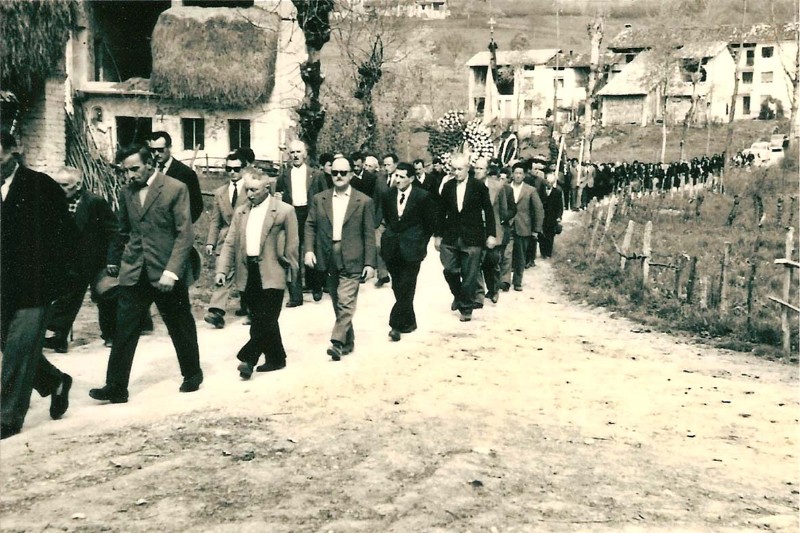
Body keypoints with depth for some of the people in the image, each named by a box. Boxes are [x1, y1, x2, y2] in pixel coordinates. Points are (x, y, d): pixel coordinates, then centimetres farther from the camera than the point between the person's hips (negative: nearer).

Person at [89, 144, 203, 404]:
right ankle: (116, 387, 5)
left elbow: (185, 234, -13)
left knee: (181, 327, 11)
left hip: (167, 273, -4)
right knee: (124, 330, -1)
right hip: (133, 273, 4)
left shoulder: (176, 189, -9)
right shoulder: (126, 192, 8)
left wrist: (171, 271, -20)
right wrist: (116, 261, 24)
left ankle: (192, 373, 31)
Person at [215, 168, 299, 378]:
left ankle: (248, 358, -2)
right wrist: (222, 270, 0)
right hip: (247, 274, 5)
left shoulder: (284, 210, -3)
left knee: (265, 320, -9)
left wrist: (290, 272, -1)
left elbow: (292, 246, -1)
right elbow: (230, 243, 10)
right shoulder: (240, 212, 12)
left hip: (271, 274, -5)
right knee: (261, 320, 11)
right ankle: (275, 358, 23)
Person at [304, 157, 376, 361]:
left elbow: (369, 234, -1)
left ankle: (337, 342, -10)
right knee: (338, 303, 12)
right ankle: (348, 340, 24)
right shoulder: (319, 199, 7)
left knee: (345, 303, -12)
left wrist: (370, 263, -5)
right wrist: (309, 249, -6)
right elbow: (310, 226, 9)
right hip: (328, 260, 4)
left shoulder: (364, 201, -1)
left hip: (351, 261, -4)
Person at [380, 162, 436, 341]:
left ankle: (397, 325, -5)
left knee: (406, 287, -6)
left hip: (411, 248, -4)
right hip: (393, 248, 5)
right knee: (398, 287, 9)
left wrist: (421, 243, 4)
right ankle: (409, 321, 22)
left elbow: (430, 223, 1)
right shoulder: (389, 195, 3)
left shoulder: (423, 196, -8)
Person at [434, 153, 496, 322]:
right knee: (449, 269, -3)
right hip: (450, 237, 3)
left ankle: (466, 308, 14)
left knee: (469, 274, 0)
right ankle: (458, 295, 25)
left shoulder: (479, 187, -3)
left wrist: (491, 234, -2)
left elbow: (488, 211, 0)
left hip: (471, 237, -3)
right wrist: (438, 235, 9)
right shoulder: (448, 186, 5)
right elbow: (442, 212, 10)